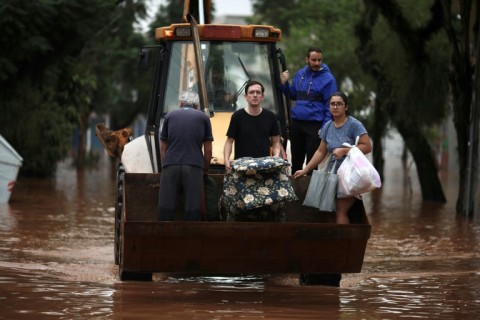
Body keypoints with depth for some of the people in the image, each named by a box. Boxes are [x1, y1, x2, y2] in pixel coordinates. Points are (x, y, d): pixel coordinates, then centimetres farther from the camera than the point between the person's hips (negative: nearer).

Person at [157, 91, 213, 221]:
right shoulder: (203, 117, 14)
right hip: (194, 166, -1)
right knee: (192, 210, -1)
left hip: (170, 166, 1)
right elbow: (208, 150, 12)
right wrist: (205, 170, 24)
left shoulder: (170, 116, 18)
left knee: (166, 210, 2)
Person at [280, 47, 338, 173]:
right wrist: (284, 83, 2)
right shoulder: (300, 74, 9)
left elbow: (330, 106, -10)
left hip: (314, 125, -6)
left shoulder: (328, 79, -8)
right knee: (296, 160, 16)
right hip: (296, 124, 6)